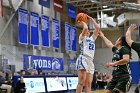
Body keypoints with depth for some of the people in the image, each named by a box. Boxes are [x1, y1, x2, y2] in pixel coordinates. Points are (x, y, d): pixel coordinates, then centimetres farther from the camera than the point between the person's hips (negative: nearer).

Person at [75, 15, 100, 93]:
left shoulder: (92, 38, 27)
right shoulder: (82, 37, 9)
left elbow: (98, 28, 21)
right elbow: (85, 28, -10)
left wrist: (91, 19, 26)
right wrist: (82, 23, 9)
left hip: (90, 61, 7)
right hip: (83, 59, -7)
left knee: (89, 83, 2)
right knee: (81, 82, -15)